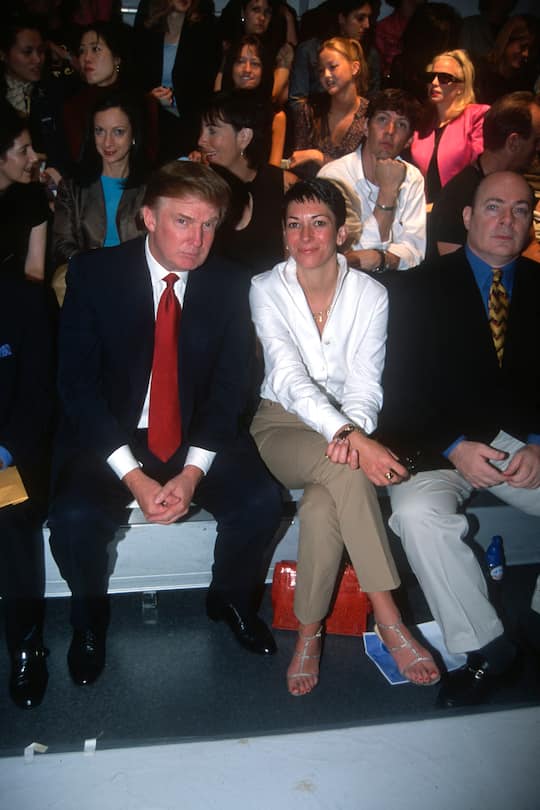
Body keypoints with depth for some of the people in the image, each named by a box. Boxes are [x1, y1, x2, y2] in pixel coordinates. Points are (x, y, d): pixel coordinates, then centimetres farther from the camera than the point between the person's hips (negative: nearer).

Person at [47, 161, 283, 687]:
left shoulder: (228, 284, -2)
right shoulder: (92, 274, -8)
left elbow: (230, 386, -3)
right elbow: (77, 383, -11)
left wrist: (193, 473, -17)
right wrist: (134, 477, -20)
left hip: (198, 437, 2)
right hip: (109, 436, -1)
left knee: (261, 501, -20)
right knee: (75, 517, -27)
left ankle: (231, 601, 13)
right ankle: (89, 620, 9)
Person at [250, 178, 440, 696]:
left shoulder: (370, 294, -2)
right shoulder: (266, 289, -6)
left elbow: (364, 385, -7)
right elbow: (289, 379, -20)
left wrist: (353, 431, -31)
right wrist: (352, 438, -35)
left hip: (347, 425, 2)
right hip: (283, 425, -1)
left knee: (323, 504, -33)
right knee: (346, 472, -35)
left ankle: (309, 633, -14)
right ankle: (390, 622, -25)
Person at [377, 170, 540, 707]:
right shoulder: (422, 289, 2)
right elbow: (402, 389, -4)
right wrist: (454, 448, -18)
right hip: (440, 446, -2)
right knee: (417, 512, -31)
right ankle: (484, 648, -13)